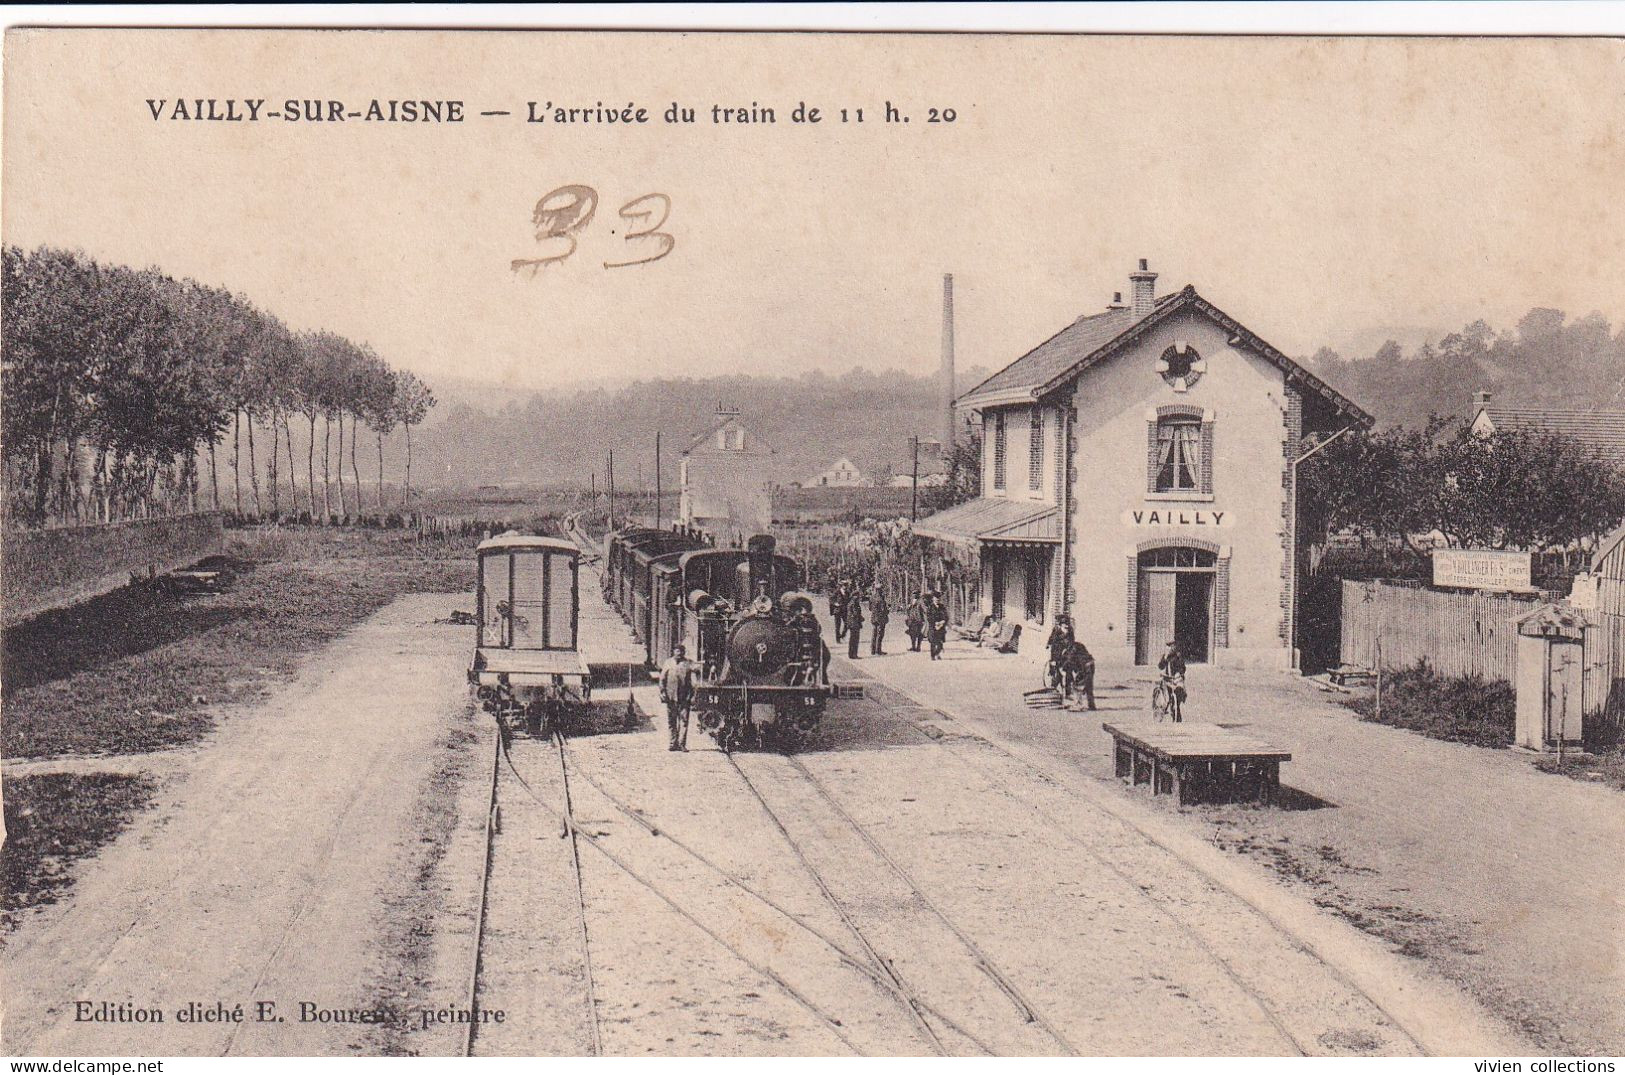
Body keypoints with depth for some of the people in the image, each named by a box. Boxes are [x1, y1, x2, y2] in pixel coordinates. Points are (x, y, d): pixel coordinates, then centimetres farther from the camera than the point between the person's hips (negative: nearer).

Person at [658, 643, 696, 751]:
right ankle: (673, 743, 12)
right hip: (670, 696, 2)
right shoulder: (668, 664, 10)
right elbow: (662, 679, 10)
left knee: (683, 720, -4)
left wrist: (692, 696, -3)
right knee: (671, 721, 5)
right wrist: (663, 693, 0)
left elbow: (692, 682, 4)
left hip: (684, 697, -2)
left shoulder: (688, 664, 5)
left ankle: (682, 743, -2)